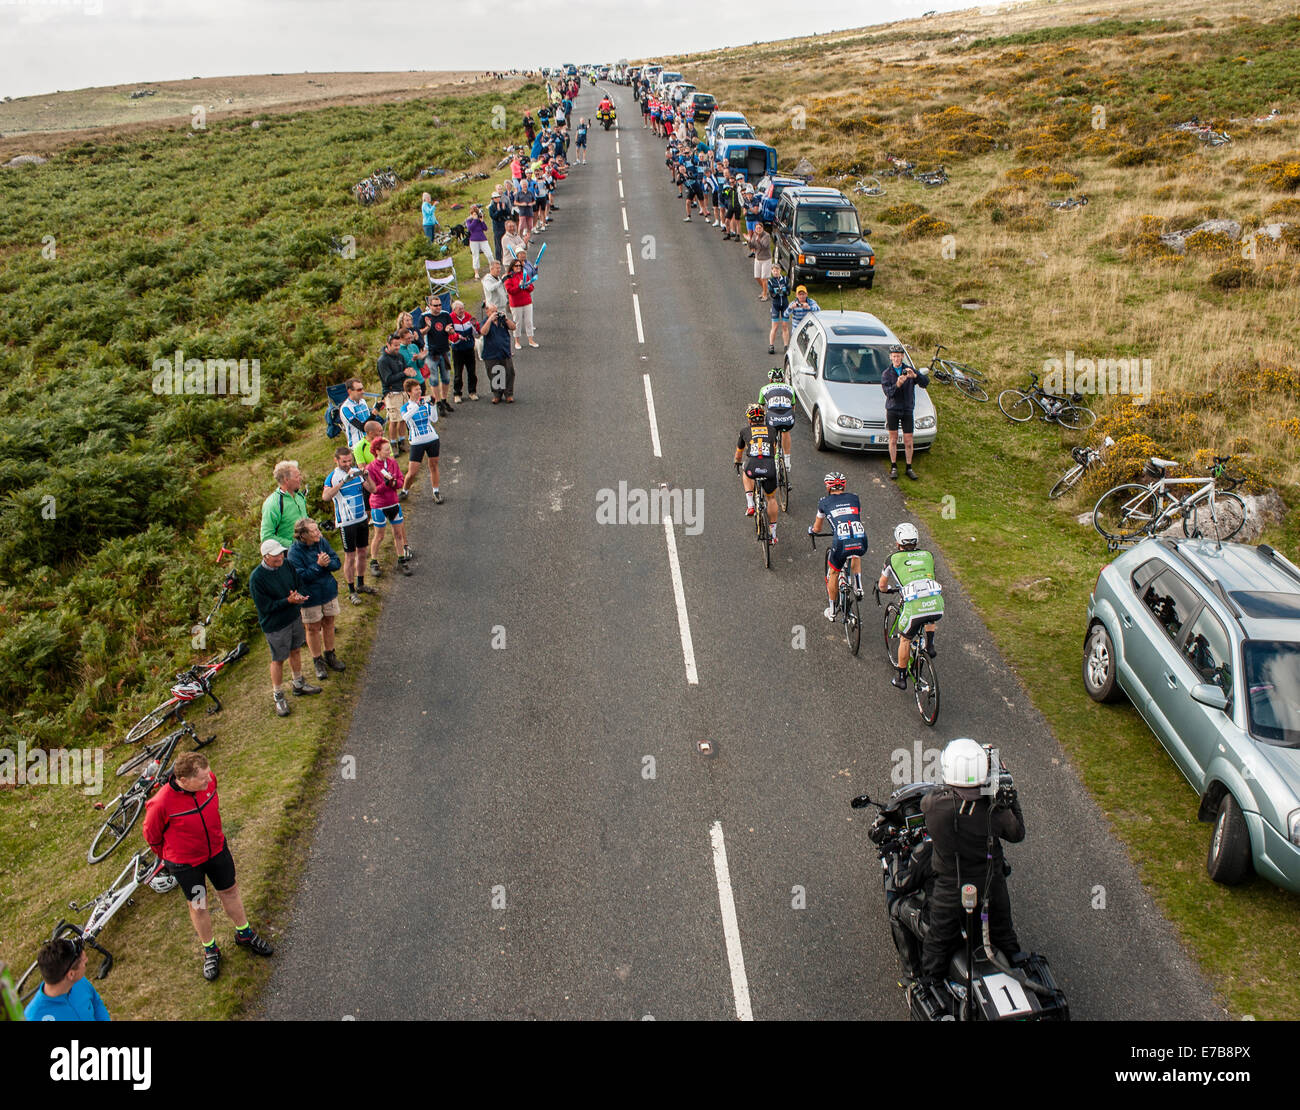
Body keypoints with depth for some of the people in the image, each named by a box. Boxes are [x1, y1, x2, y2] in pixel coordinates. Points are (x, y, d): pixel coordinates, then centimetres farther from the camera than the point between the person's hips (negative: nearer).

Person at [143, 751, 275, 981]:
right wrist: (168, 859, 4)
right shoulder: (161, 804, -34)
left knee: (230, 891, 21)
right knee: (198, 906, 15)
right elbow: (151, 835, -13)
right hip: (185, 863, -4)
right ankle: (210, 950, 40)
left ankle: (244, 935, 46)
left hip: (216, 849, 4)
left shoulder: (209, 780, -20)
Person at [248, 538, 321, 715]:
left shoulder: (286, 565, -7)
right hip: (275, 625, -6)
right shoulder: (257, 578, -26)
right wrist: (289, 601, -30)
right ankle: (278, 696, 28)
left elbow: (297, 585, 6)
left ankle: (299, 684, 45)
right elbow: (265, 606, -22)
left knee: (295, 650, 23)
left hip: (294, 617, 6)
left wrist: (298, 596, -18)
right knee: (278, 660, 9)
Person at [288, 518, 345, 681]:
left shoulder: (322, 542, -6)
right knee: (313, 629, 9)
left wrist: (328, 563, -24)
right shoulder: (294, 552, -21)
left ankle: (330, 655, 37)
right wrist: (318, 565, -32)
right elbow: (302, 577, -24)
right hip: (310, 597, -5)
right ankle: (317, 661, 26)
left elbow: (337, 563, -2)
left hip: (329, 591, 5)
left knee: (328, 623, 18)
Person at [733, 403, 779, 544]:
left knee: (747, 474, 37)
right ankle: (773, 533, 21)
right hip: (769, 467, 1)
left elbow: (739, 451, 39)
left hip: (753, 465, -1)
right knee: (771, 498, 22)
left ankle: (750, 505, 20)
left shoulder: (745, 431, 20)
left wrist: (737, 463, 59)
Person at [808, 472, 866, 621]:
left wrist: (811, 530, 53)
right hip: (861, 541, 3)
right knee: (856, 556, 39)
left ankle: (831, 611, 31)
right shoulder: (854, 498, 22)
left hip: (842, 542, -2)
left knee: (833, 573, 23)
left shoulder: (824, 502, 16)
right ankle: (858, 587, 22)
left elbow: (817, 528, 29)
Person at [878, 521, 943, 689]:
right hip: (937, 606, 3)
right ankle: (929, 645, 25)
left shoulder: (893, 559, 14)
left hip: (914, 607, -2)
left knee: (905, 640, 24)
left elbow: (882, 585, 29)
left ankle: (901, 678, 32)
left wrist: (887, 589, 52)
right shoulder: (928, 555, 22)